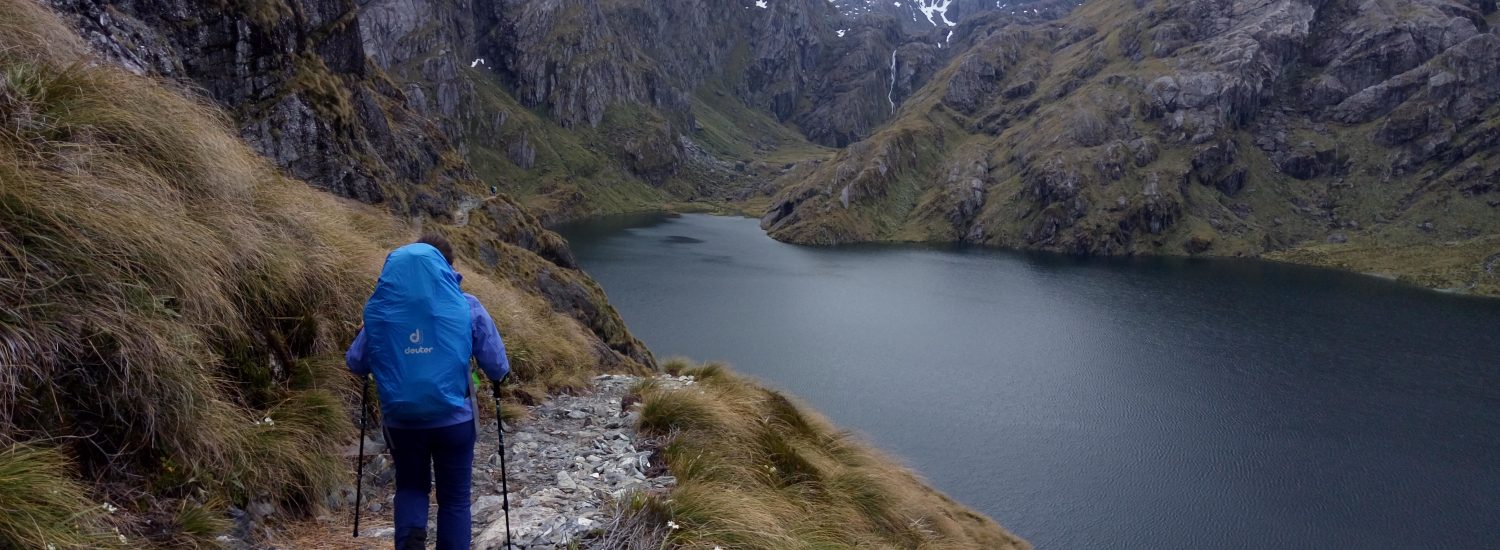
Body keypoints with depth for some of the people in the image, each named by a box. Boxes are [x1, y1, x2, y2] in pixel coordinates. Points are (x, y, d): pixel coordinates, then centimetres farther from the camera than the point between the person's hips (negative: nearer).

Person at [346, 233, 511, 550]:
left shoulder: (380, 307, -1)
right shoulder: (466, 305, -5)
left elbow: (355, 363, 5)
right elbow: (496, 364, -3)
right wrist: (498, 380, 20)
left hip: (401, 420, 2)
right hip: (454, 418, -2)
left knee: (410, 487, 23)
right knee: (454, 498, 14)